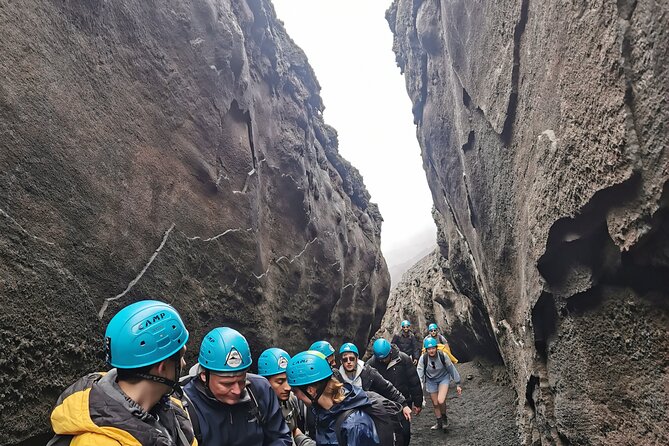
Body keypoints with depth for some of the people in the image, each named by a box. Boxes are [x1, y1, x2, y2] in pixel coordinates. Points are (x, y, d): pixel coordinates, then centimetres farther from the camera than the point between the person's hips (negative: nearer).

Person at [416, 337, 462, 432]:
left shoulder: (443, 356, -23)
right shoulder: (423, 358, -22)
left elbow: (452, 369, -11)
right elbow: (419, 373, -20)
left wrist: (457, 384, -5)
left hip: (443, 378, -2)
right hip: (431, 381, 2)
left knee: (441, 401, -21)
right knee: (435, 404, 10)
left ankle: (444, 417, 9)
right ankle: (439, 423, 34)